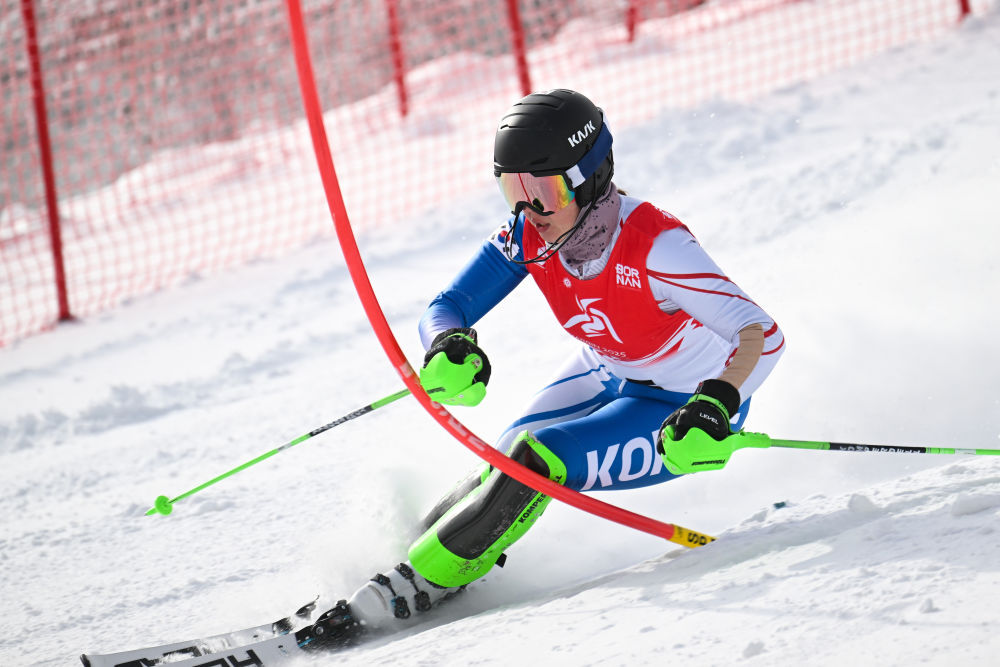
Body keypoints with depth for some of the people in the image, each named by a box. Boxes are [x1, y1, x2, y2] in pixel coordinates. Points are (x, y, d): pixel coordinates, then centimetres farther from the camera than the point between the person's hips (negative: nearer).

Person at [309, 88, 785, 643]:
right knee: (504, 466, -12)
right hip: (605, 376, 7)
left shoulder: (653, 245, -35)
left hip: (680, 408, -6)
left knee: (537, 460, -23)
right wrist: (452, 345, -40)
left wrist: (716, 405, -57)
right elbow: (443, 309, -15)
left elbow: (761, 333, -39)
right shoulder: (528, 234, -17)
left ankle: (422, 583, -15)